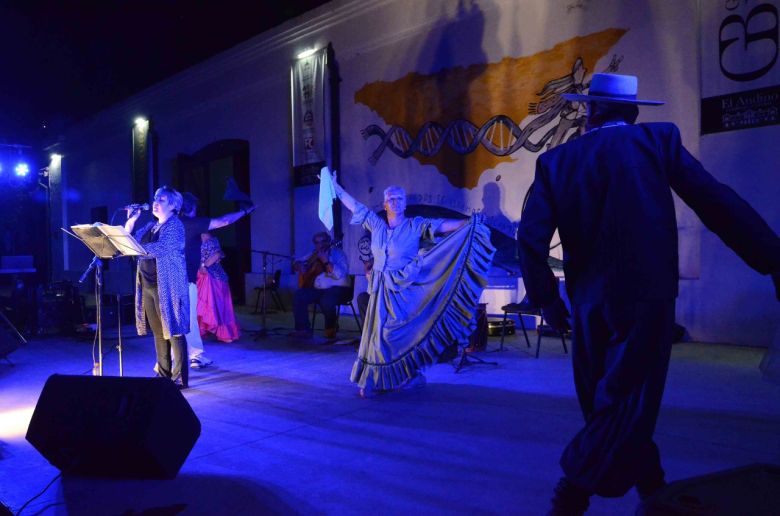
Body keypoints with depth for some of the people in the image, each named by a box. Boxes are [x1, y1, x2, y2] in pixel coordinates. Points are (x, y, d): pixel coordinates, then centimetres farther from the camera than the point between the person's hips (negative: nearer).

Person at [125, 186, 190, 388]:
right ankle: (163, 374, 19)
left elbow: (160, 248, -21)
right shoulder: (150, 226, 19)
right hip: (147, 284, 7)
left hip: (167, 286, -7)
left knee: (173, 331, -5)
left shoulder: (175, 225, -5)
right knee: (158, 332, 10)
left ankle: (179, 378, -1)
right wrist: (131, 220, 8)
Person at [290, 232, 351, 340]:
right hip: (318, 289, 6)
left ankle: (331, 329, -7)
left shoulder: (338, 253, -8)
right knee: (298, 296, -16)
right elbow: (297, 264, 20)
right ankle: (303, 329, -10)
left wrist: (326, 261, -30)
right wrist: (300, 266, -3)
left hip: (337, 288, -6)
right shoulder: (314, 255, 11)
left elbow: (339, 275, -23)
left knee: (326, 301, -36)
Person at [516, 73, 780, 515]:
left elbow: (531, 239, -1)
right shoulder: (658, 139, 2)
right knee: (627, 404, 3)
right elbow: (717, 203, -4)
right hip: (646, 299, -3)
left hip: (589, 304, 4)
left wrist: (547, 298, 10)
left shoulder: (556, 160, 6)